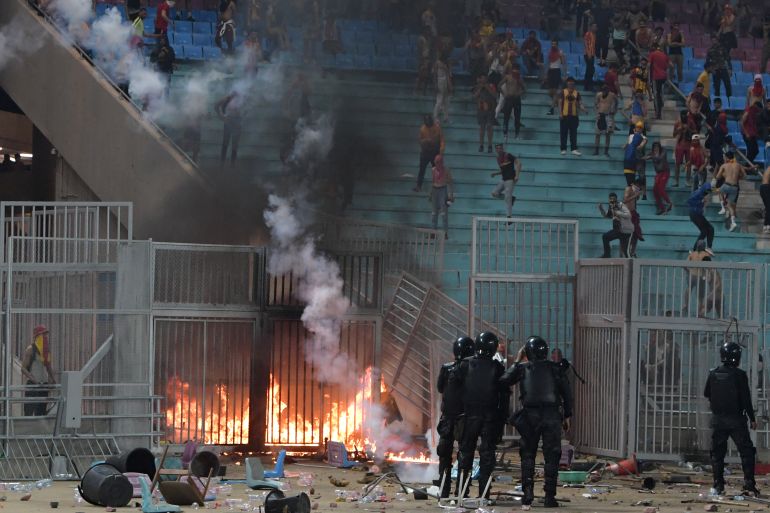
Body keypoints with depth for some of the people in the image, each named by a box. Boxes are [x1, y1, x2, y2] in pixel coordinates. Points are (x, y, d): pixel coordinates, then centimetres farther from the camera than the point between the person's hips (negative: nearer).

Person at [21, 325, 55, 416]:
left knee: (41, 412, 9)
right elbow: (23, 369, -13)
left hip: (44, 385, 7)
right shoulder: (30, 350, -8)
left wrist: (52, 379, 8)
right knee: (29, 412, -12)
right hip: (32, 385, -7)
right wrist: (33, 379, -25)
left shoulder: (47, 349, 13)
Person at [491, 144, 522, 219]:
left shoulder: (508, 156, -10)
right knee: (494, 194, -2)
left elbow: (518, 163, -16)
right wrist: (495, 173, 8)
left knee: (507, 198, -10)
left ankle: (509, 217, -3)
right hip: (503, 180, 8)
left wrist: (517, 175, -23)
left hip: (510, 179, -8)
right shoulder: (498, 159, 13)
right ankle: (511, 198, 12)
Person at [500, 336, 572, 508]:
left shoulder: (522, 368, 6)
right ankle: (550, 495, -2)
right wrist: (567, 416, 11)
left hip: (530, 415, 0)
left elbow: (504, 381, 15)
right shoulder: (555, 368, 8)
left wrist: (516, 362, 23)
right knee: (551, 456, 2)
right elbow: (566, 392, 6)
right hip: (552, 415, 0)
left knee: (527, 454, 10)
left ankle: (528, 491, -1)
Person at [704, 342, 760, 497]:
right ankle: (749, 485, -5)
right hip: (736, 420, -4)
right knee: (746, 452, 2)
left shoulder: (713, 374, 0)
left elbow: (707, 395, 13)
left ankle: (718, 486, 9)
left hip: (717, 419, 4)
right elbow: (746, 399, -10)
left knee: (717, 453, 11)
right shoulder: (739, 375, -12)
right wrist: (752, 419, -2)